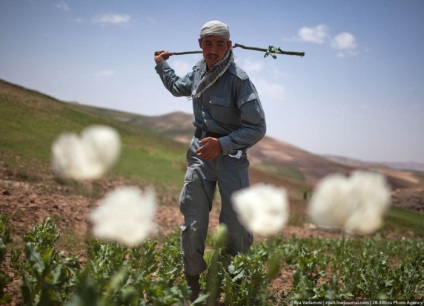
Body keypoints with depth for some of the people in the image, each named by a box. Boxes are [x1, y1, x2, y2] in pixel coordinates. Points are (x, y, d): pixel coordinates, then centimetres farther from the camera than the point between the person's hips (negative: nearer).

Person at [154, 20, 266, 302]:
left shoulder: (239, 79, -16)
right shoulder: (198, 73, 4)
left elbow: (257, 128, -15)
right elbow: (177, 88, 30)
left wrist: (222, 144, -24)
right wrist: (162, 65, 34)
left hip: (232, 156, -4)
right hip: (200, 153, 4)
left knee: (236, 229, -6)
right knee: (193, 227, 4)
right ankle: (192, 287, 20)